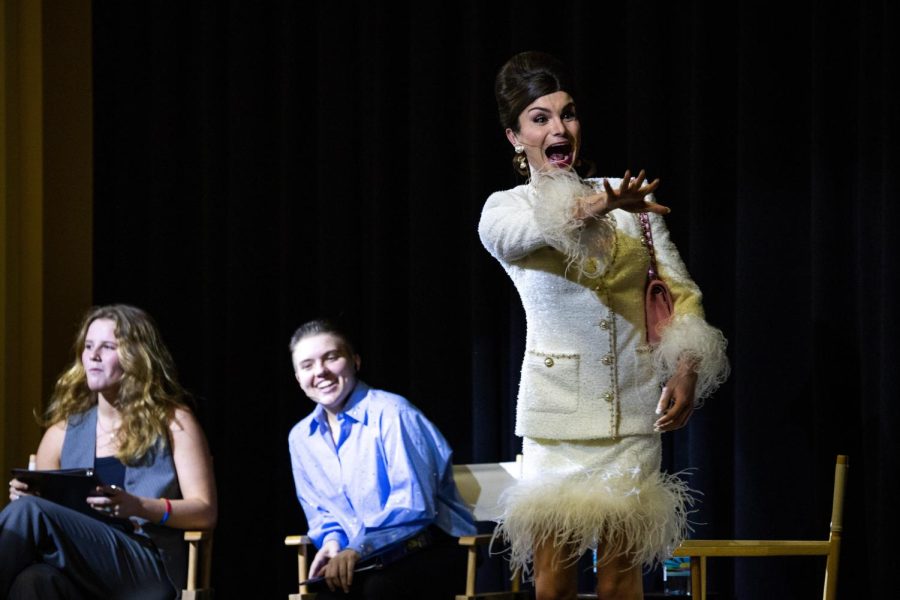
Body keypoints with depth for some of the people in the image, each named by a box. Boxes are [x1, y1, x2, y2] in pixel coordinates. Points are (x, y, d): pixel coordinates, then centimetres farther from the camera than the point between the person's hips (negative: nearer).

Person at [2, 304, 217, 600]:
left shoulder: (173, 422, 11)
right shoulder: (63, 431, 21)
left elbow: (205, 512, 4)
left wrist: (137, 507, -13)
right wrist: (25, 495, 0)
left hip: (148, 570, -3)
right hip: (76, 572, 3)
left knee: (29, 511, -31)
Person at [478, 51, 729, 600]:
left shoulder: (629, 199, 7)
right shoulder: (505, 209, -2)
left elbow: (681, 291, 8)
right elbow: (524, 230, -27)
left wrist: (686, 368, -10)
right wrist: (597, 206, -47)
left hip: (634, 409, 2)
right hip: (559, 411, -2)